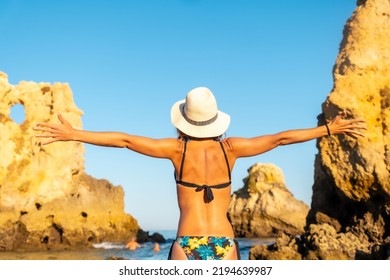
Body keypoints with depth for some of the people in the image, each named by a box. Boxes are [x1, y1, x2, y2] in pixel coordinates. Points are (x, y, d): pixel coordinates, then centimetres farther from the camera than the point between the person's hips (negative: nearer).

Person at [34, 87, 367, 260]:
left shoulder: (178, 148, -2)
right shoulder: (230, 147, 1)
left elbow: (124, 140, -3)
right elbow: (281, 138, 6)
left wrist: (73, 134, 3)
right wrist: (330, 128, 14)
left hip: (188, 246, -1)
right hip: (224, 247, 2)